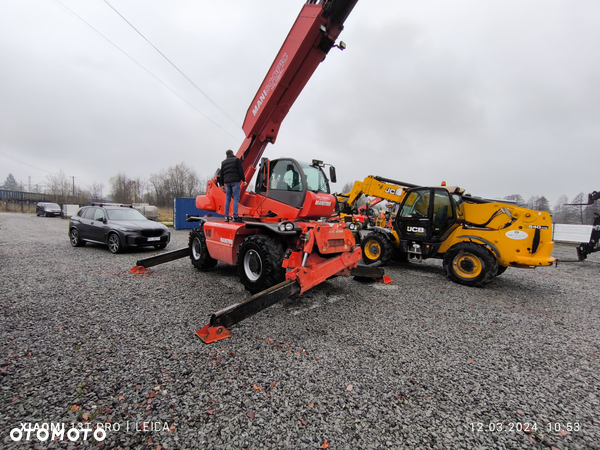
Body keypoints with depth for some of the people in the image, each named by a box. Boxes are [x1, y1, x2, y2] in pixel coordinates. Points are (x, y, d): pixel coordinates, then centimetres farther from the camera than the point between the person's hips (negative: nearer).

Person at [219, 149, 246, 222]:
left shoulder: (223, 162, 19)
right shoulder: (236, 160, 4)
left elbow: (221, 174, 18)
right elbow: (240, 171, -5)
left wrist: (222, 184, 22)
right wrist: (243, 180, -2)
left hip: (227, 182, 5)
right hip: (235, 181, -5)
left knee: (227, 200, 7)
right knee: (236, 199, -7)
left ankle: (226, 217, 4)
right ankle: (235, 217, -14)